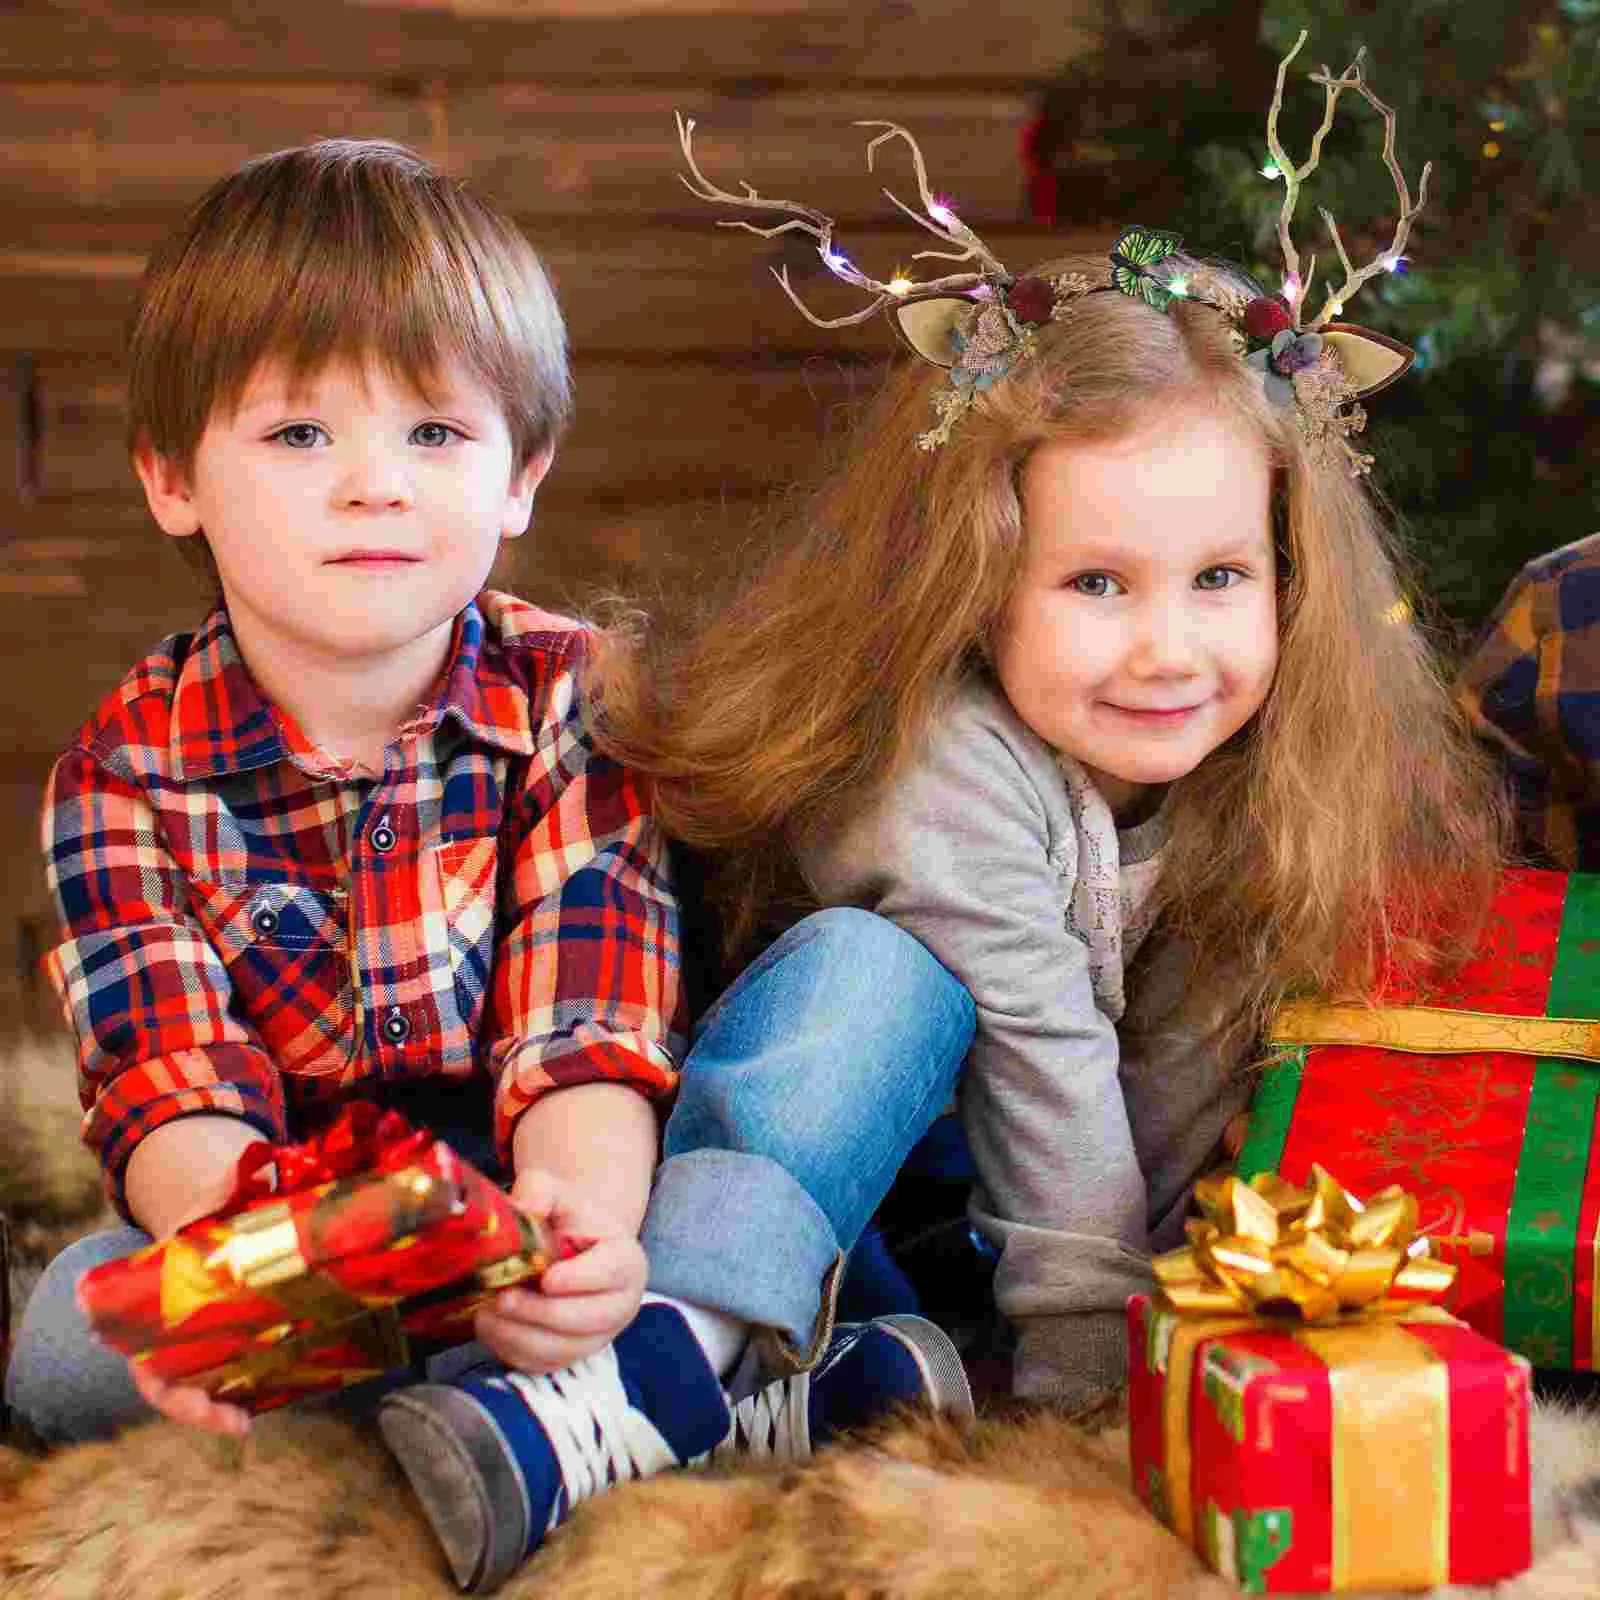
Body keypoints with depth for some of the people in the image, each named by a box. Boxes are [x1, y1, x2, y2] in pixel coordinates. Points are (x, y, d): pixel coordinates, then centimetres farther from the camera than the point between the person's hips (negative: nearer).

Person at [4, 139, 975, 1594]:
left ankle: (624, 1380, -42)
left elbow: (589, 1025, -17)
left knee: (879, 966, -18)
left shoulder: (573, 698, -4)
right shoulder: (131, 768, -2)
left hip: (579, 1200, 1)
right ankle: (716, 1369, -35)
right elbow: (168, 1078, -15)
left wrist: (577, 1200, -41)